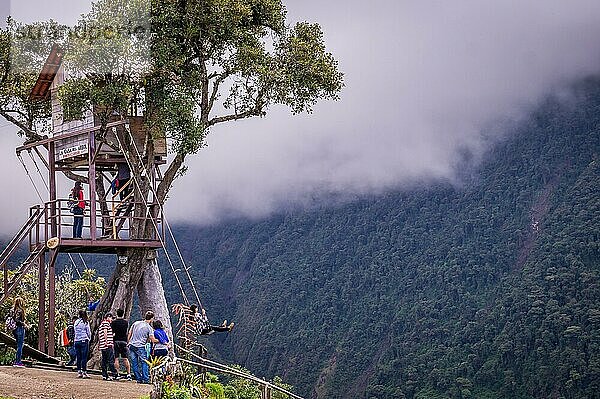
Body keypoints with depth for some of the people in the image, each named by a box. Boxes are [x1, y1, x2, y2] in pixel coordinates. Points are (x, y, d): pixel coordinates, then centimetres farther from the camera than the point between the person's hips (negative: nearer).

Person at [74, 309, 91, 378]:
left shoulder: (76, 322, 7)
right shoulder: (85, 323, -7)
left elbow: (75, 332, 11)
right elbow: (89, 332, -3)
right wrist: (89, 339, 15)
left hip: (76, 341, 5)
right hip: (84, 341, -5)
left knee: (78, 357, 9)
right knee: (84, 357, -3)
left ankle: (79, 372, 9)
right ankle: (84, 372, -5)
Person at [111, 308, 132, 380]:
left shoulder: (113, 322, -3)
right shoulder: (126, 322, 3)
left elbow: (112, 332, -7)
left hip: (116, 341, -1)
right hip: (124, 341, 1)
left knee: (116, 359, 1)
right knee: (125, 359, 5)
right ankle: (129, 374, 1)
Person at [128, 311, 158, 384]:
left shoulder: (136, 323, 9)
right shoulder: (149, 328, -5)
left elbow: (129, 335, 12)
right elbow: (153, 340, -8)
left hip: (131, 345, 5)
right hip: (140, 347, -5)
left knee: (134, 363, 8)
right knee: (144, 363, 2)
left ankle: (138, 379, 11)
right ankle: (145, 379, -3)